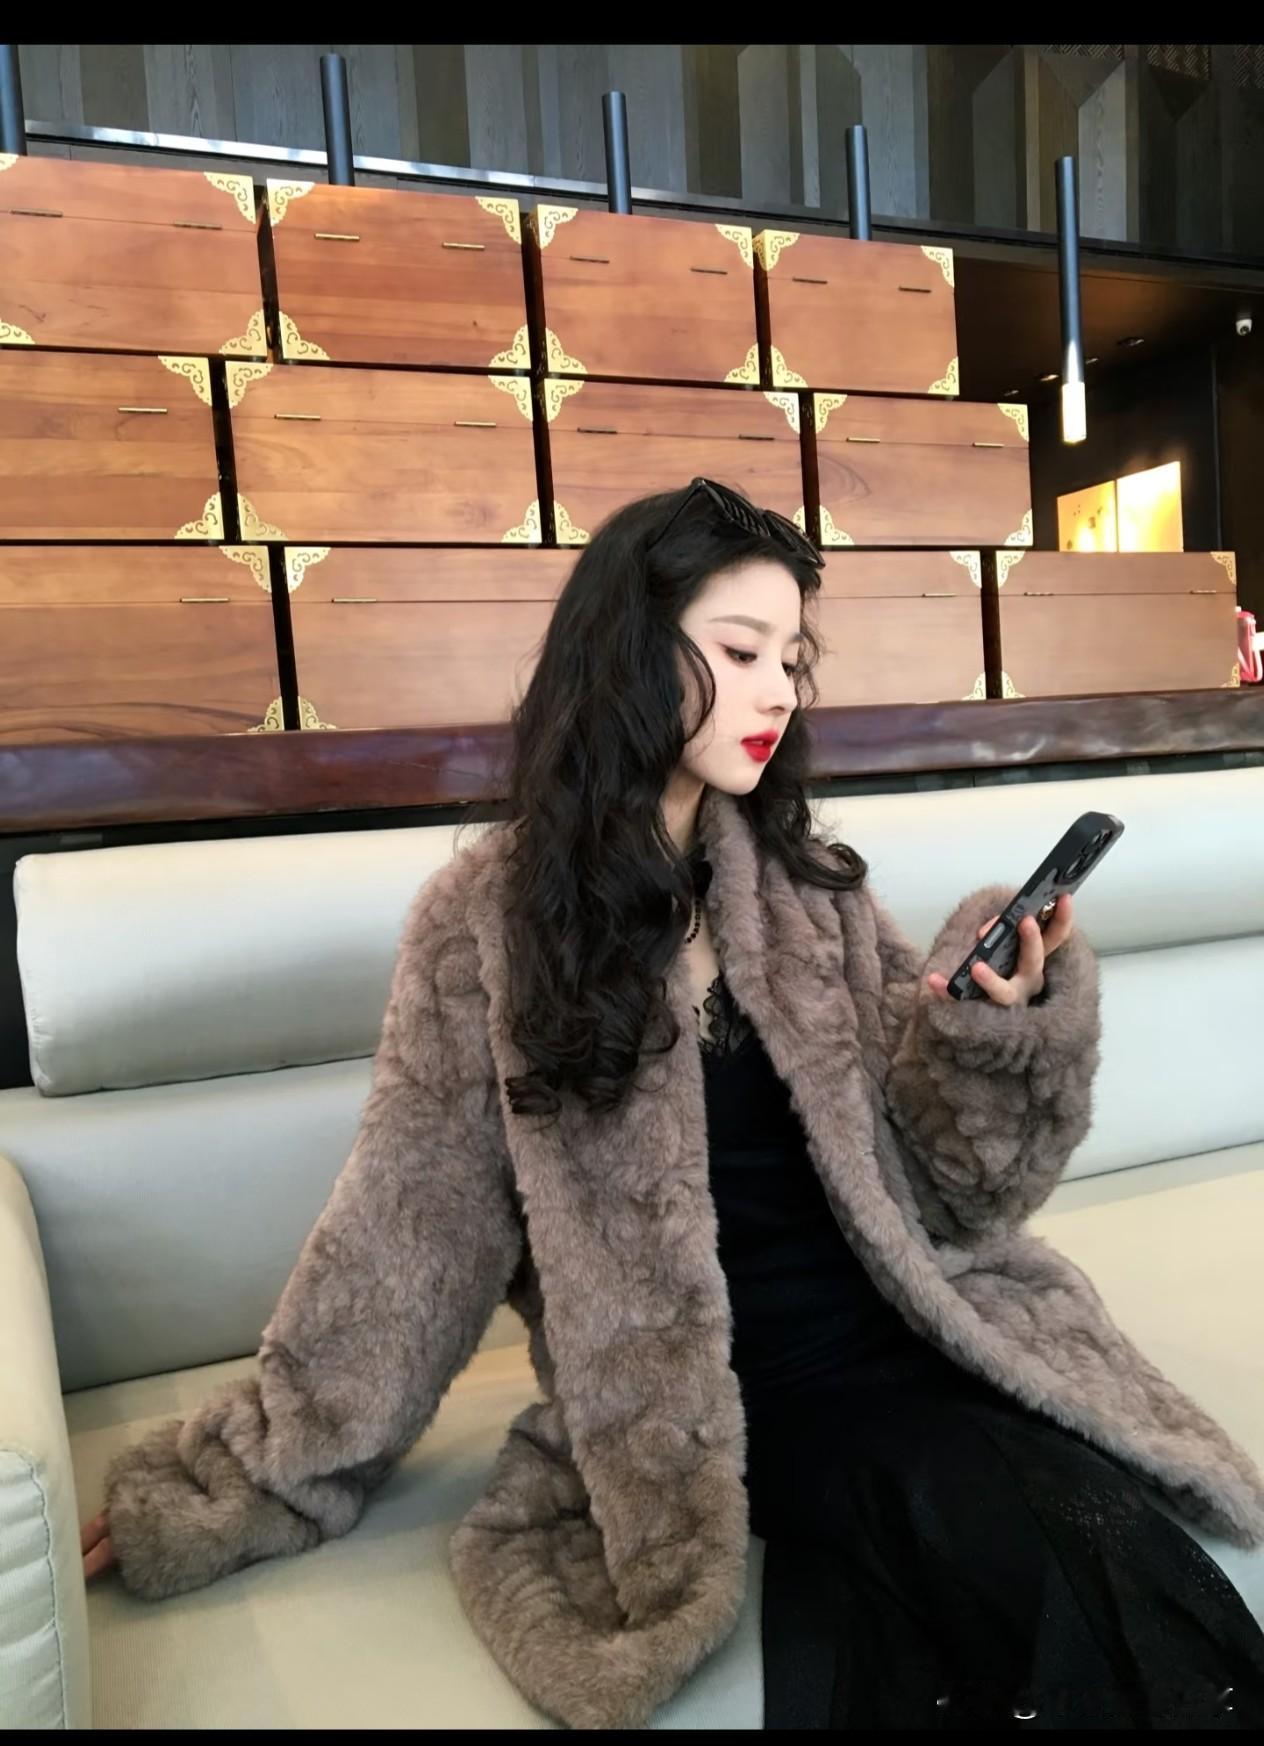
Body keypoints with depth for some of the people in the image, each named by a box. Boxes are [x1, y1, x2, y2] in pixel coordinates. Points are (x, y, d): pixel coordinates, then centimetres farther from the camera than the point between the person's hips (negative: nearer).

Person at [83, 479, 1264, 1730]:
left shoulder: (813, 891, 6)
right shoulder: (489, 923, -5)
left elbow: (947, 1189, 4)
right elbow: (402, 1242, 1)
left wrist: (1001, 1023, -16)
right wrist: (239, 1482, 6)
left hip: (921, 1331, 4)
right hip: (745, 1395, -4)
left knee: (1147, 1581, -22)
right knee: (1088, 1593, -26)